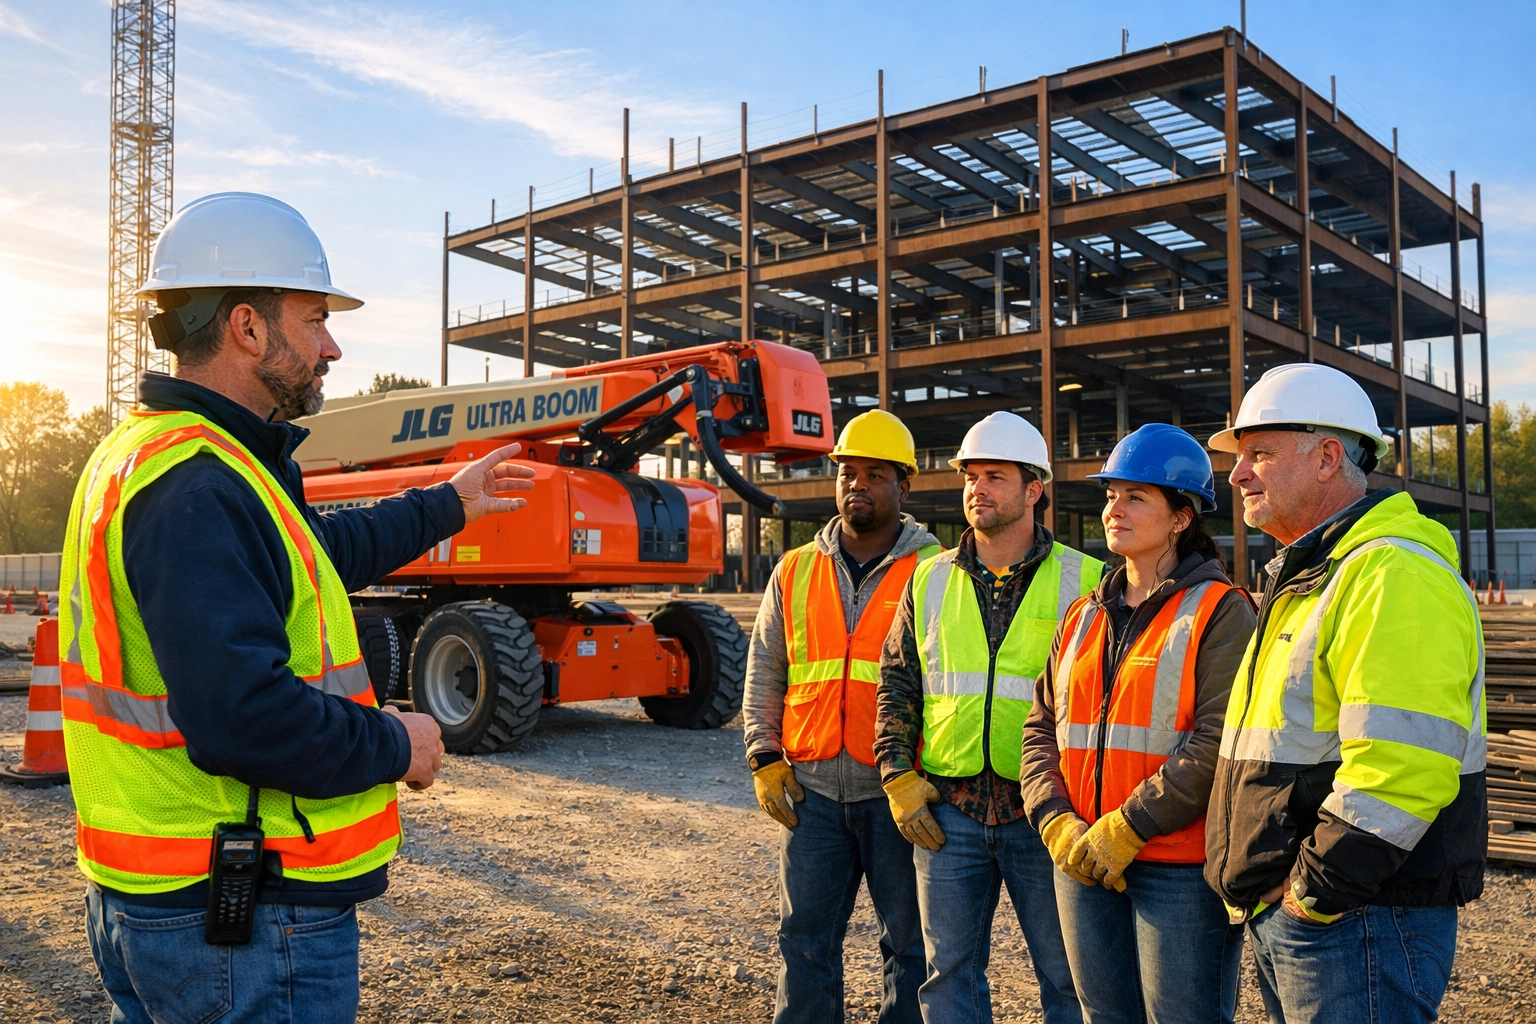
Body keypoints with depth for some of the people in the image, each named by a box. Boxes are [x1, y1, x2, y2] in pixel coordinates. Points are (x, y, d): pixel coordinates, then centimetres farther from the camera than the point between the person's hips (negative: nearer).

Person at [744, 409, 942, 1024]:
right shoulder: (795, 572, 8)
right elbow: (764, 674, 11)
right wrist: (765, 759, 2)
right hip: (811, 789, 3)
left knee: (910, 944, 9)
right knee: (805, 938, 11)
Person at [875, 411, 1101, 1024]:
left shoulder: (1083, 582, -2)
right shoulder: (930, 581, 8)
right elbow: (896, 685, 11)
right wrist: (899, 778, 1)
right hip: (948, 809, 3)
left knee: (1067, 974, 9)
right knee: (950, 971, 12)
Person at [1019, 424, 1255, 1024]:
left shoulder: (1220, 613, -6)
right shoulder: (1084, 617, 13)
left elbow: (1217, 745, -17)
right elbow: (1041, 730, 10)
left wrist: (1124, 830, -18)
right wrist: (1057, 823, -5)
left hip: (1181, 867, -6)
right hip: (1083, 863, 6)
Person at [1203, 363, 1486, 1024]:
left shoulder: (1394, 577, -18)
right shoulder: (1304, 579, 16)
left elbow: (1398, 770, -27)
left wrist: (1313, 893, -19)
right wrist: (1275, 897, 15)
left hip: (1359, 918, -10)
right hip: (1283, 917, 10)